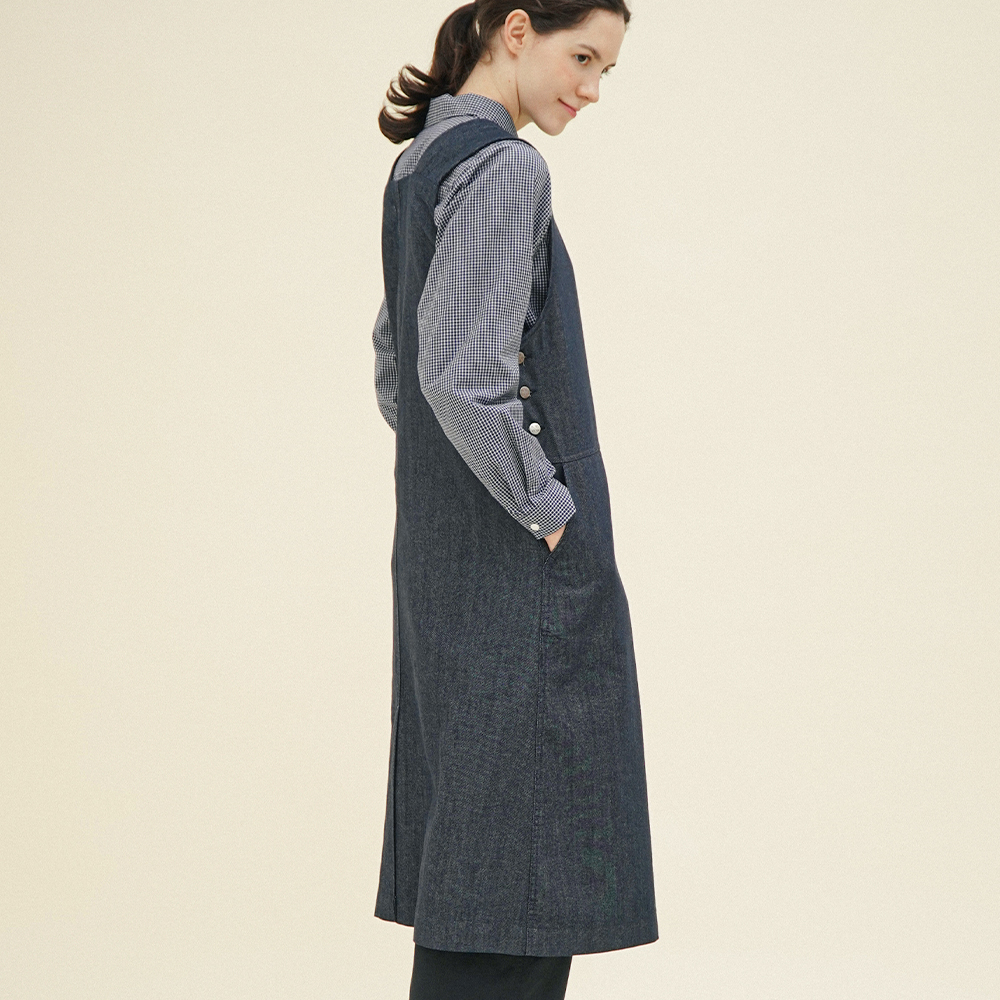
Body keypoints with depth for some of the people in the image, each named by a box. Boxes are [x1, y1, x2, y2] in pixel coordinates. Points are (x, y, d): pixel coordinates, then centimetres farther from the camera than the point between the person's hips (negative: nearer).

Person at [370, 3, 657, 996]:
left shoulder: (419, 164, 14)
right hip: (518, 559, -10)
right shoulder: (503, 168, -15)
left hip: (439, 540, 10)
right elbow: (464, 373, -25)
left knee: (463, 828, 14)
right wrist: (549, 508, -14)